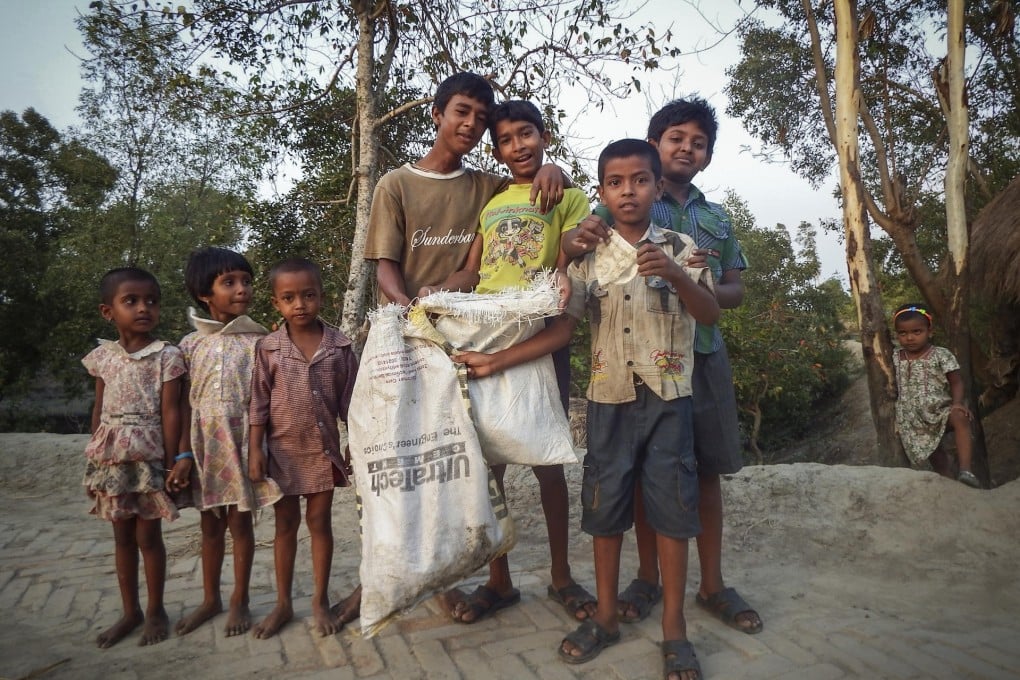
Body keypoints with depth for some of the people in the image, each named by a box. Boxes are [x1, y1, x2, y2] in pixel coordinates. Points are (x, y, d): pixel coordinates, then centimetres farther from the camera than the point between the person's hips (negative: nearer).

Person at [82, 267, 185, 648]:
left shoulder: (166, 356, -7)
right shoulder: (102, 356, 6)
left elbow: (170, 412, -8)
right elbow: (99, 410, 11)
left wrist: (171, 463, -10)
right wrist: (94, 458, 10)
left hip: (148, 456, -4)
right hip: (111, 458, 5)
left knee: (148, 536, 4)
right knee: (122, 536, 14)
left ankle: (155, 610, 22)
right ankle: (130, 612, 28)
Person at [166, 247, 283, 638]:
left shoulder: (257, 342, -5)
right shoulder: (192, 345, 2)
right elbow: (187, 402, 2)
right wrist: (184, 453, -2)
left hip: (242, 442, -3)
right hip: (205, 445, 3)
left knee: (240, 521, 8)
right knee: (210, 524, 15)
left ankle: (239, 601, 25)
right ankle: (210, 599, 32)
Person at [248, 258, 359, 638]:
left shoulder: (339, 346, -5)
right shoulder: (268, 348, -6)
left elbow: (349, 402, 0)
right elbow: (259, 404, -3)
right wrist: (255, 451, -5)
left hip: (324, 449, 0)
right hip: (283, 450, 0)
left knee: (320, 522, 10)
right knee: (285, 525, 13)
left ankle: (320, 601, 24)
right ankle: (283, 603, 27)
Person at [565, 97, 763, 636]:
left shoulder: (716, 218, 18)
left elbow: (736, 291, 16)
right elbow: (574, 246, -9)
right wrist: (577, 240, -34)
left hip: (703, 352, 4)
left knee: (708, 469, 8)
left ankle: (712, 584, 22)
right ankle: (648, 578, 21)